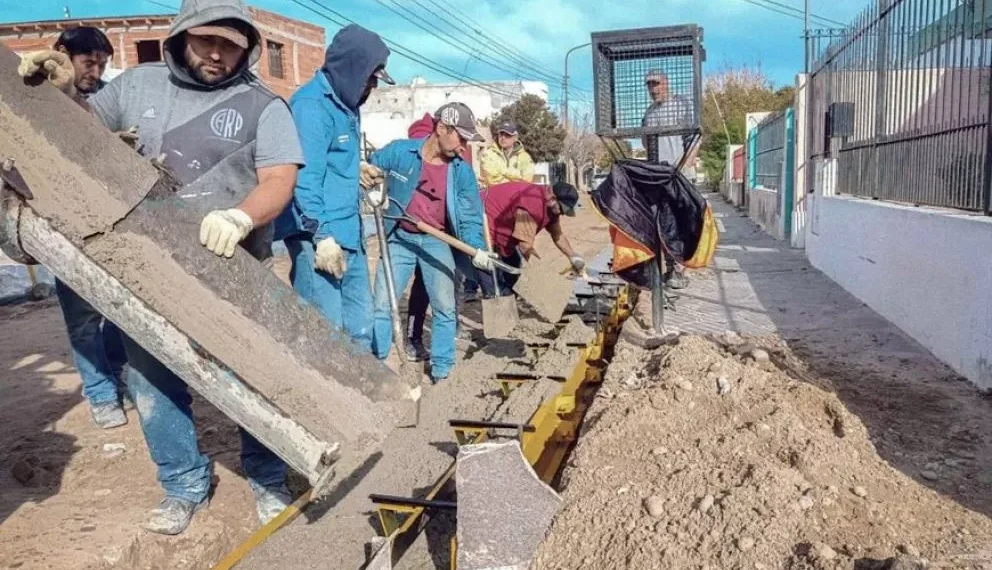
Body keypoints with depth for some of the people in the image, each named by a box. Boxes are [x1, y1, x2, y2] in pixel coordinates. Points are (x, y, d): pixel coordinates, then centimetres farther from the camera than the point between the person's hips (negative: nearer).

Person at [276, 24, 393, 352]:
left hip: (348, 233, 10)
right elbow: (305, 177, -19)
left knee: (360, 320, 14)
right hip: (317, 234, -10)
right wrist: (322, 235, -21)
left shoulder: (346, 103, 16)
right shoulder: (312, 105, -13)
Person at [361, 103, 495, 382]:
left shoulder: (462, 171, -4)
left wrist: (477, 248, -20)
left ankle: (441, 372, 15)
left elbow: (470, 216, -5)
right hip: (400, 239, -1)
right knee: (381, 305, 2)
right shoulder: (399, 152, -9)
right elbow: (367, 171, 7)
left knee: (445, 309, 2)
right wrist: (370, 191, -13)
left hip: (437, 243, 2)